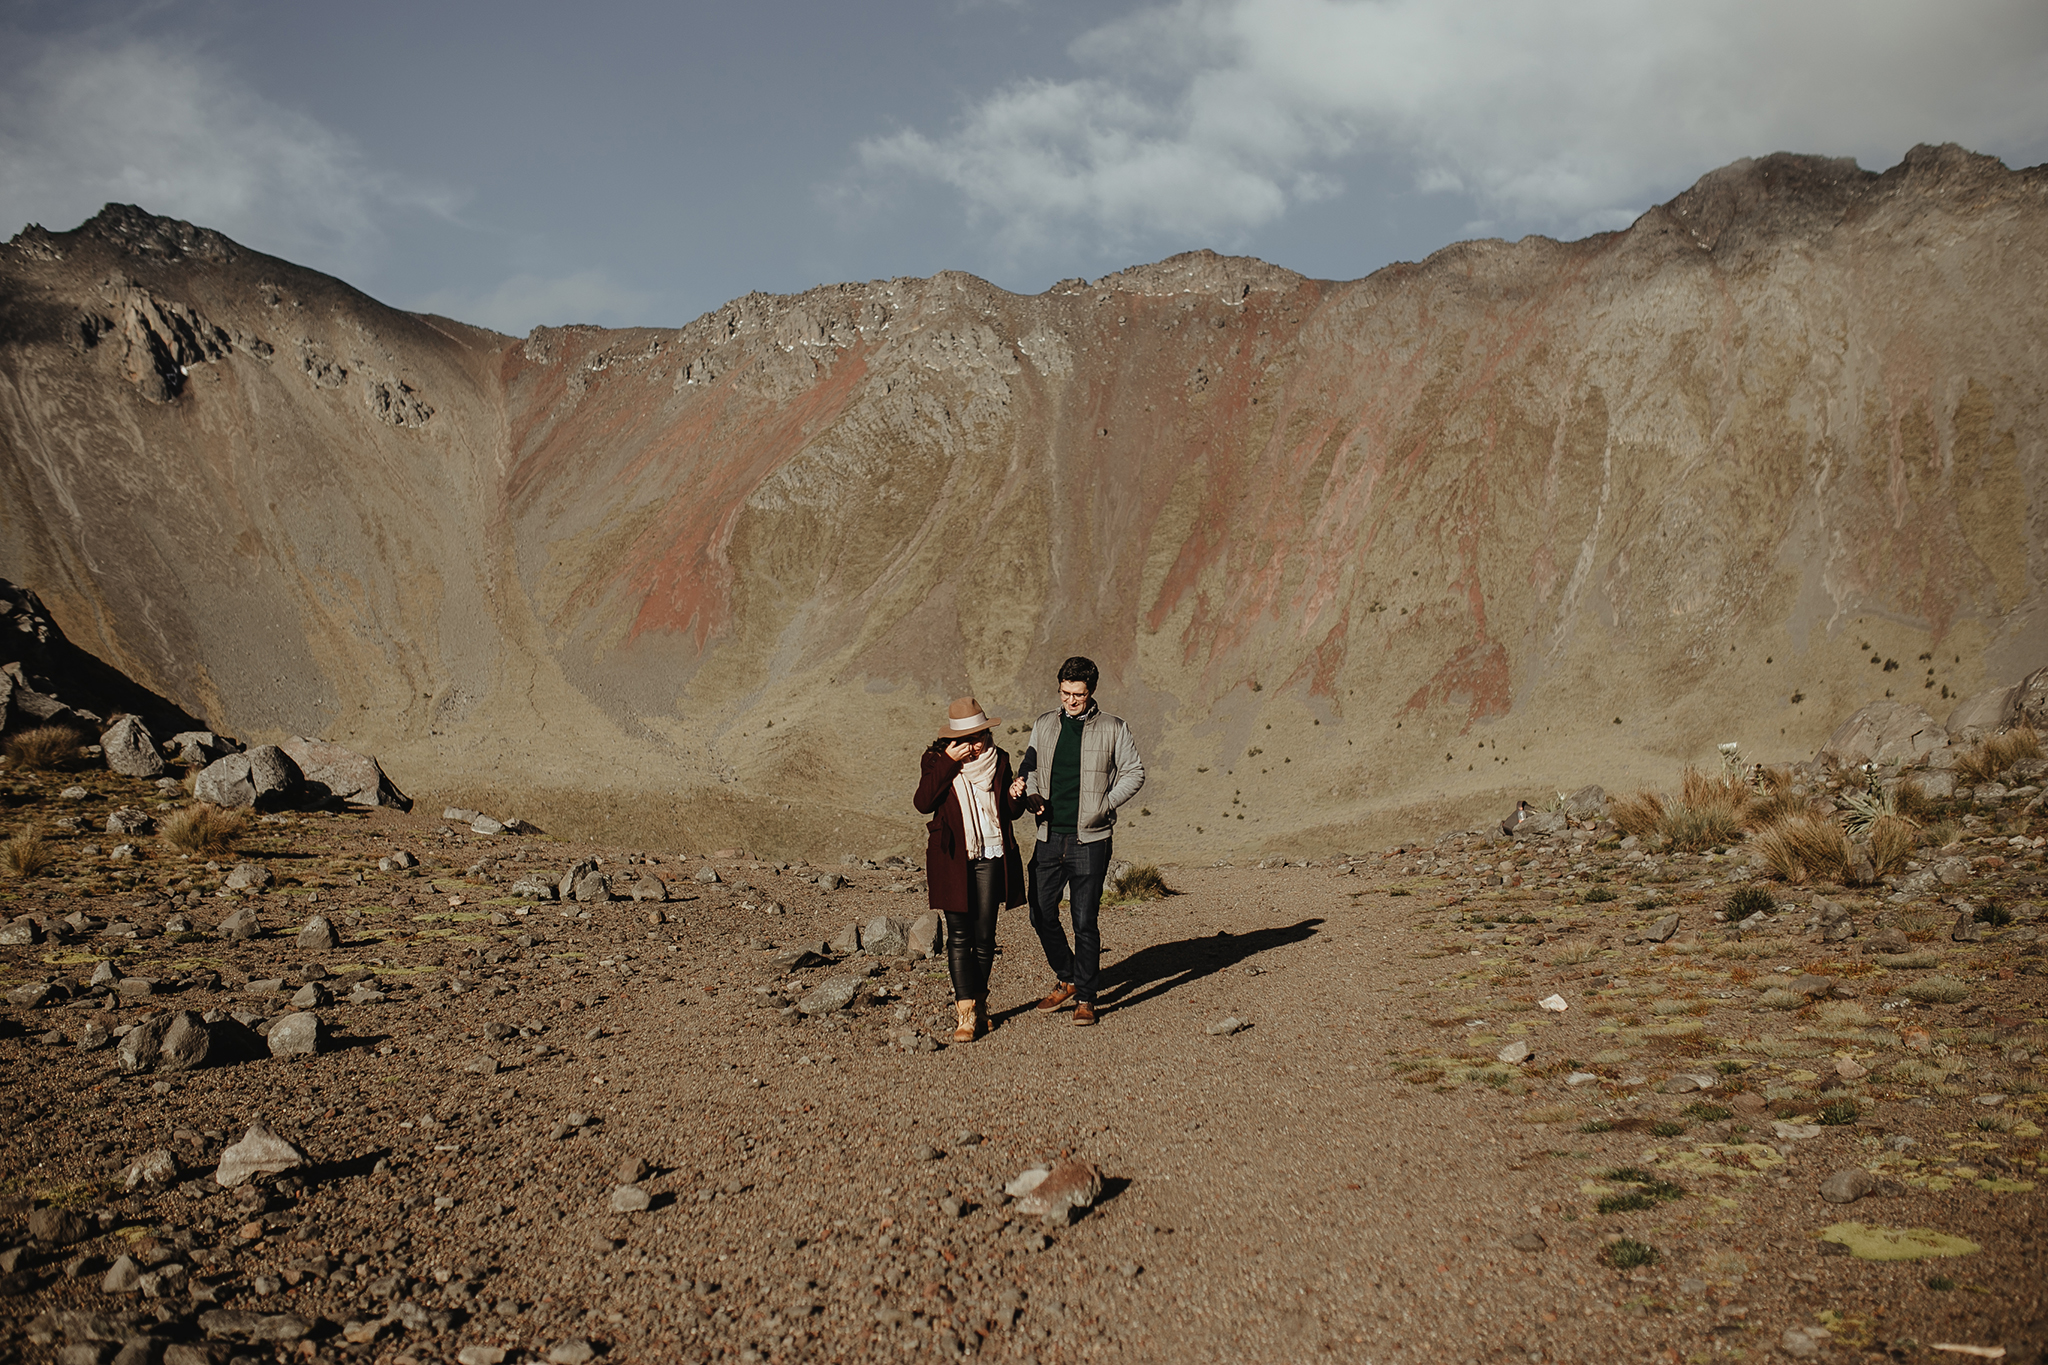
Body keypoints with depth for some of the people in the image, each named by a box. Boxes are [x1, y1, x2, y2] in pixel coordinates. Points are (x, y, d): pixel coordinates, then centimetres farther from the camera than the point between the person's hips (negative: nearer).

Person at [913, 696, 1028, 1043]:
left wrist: (1015, 796, -9)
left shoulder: (998, 760, 7)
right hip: (952, 858, -2)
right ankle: (966, 1013, -4)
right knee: (959, 936, -5)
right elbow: (923, 803, -16)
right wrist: (949, 763, -19)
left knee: (984, 935, 4)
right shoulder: (937, 760, 0)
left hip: (991, 857, 2)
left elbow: (1011, 813, 14)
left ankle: (979, 1002, 20)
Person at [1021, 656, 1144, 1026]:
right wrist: (1031, 795, -2)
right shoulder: (1043, 726, 9)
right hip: (1049, 837, 4)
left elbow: (1134, 773, 5)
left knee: (1085, 922, -1)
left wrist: (1105, 804, -8)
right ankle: (1067, 979, 27)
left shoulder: (1112, 729, -1)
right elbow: (1030, 769, 19)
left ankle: (1085, 998, 12)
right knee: (1042, 913, 5)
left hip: (1090, 840, -4)